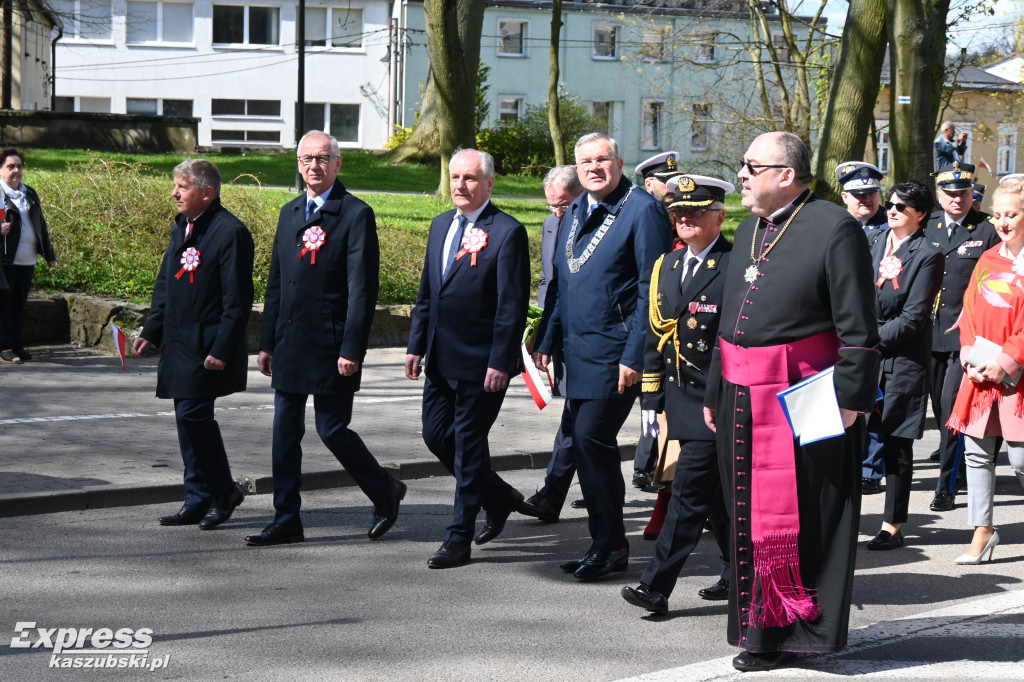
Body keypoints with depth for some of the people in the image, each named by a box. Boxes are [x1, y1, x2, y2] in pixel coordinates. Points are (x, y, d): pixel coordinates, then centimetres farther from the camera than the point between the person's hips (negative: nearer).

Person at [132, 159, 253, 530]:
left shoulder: (230, 232, -14)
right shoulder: (181, 228, 15)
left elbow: (237, 300, -17)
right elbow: (165, 285, 22)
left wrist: (222, 349, -20)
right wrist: (151, 332, 15)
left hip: (208, 348, -9)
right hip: (180, 346, 9)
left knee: (192, 415, -12)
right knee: (189, 419, 11)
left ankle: (223, 492, 5)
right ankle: (200, 501, 19)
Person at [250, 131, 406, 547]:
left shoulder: (356, 215, -8)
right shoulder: (290, 213, 14)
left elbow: (362, 290, -12)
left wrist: (352, 350, -18)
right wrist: (267, 341, 15)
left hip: (330, 346, -7)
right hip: (290, 345, 7)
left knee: (332, 429, -3)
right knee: (285, 434, 7)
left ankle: (385, 492, 21)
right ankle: (286, 522, 16)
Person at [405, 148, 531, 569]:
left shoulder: (507, 232, -10)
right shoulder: (441, 225, 12)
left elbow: (513, 305, -14)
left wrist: (500, 363, -18)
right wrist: (417, 345, 12)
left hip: (481, 361, -8)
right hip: (441, 359, 8)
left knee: (469, 444, 0)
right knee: (436, 435, 11)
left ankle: (459, 539, 9)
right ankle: (499, 498, 31)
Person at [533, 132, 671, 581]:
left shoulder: (642, 211, -10)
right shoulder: (576, 212, 15)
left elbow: (651, 289, -13)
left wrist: (635, 355, -17)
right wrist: (546, 340, 15)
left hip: (614, 351, -8)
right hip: (577, 350, 8)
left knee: (591, 438, -11)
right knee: (586, 443, 9)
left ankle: (611, 546, 3)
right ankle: (604, 543, 19)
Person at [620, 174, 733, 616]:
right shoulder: (665, 266, 13)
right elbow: (656, 335, 16)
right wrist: (652, 401, 13)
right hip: (681, 397, 7)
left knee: (689, 489, -9)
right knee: (716, 492, 15)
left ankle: (657, 586, -7)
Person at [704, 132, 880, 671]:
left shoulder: (834, 228, -10)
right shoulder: (750, 229, 15)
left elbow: (858, 328, -12)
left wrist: (850, 398, -16)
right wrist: (715, 393, 20)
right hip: (742, 399, 8)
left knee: (794, 517, -2)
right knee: (748, 515, 13)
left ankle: (790, 631, 8)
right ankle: (757, 624, 25)